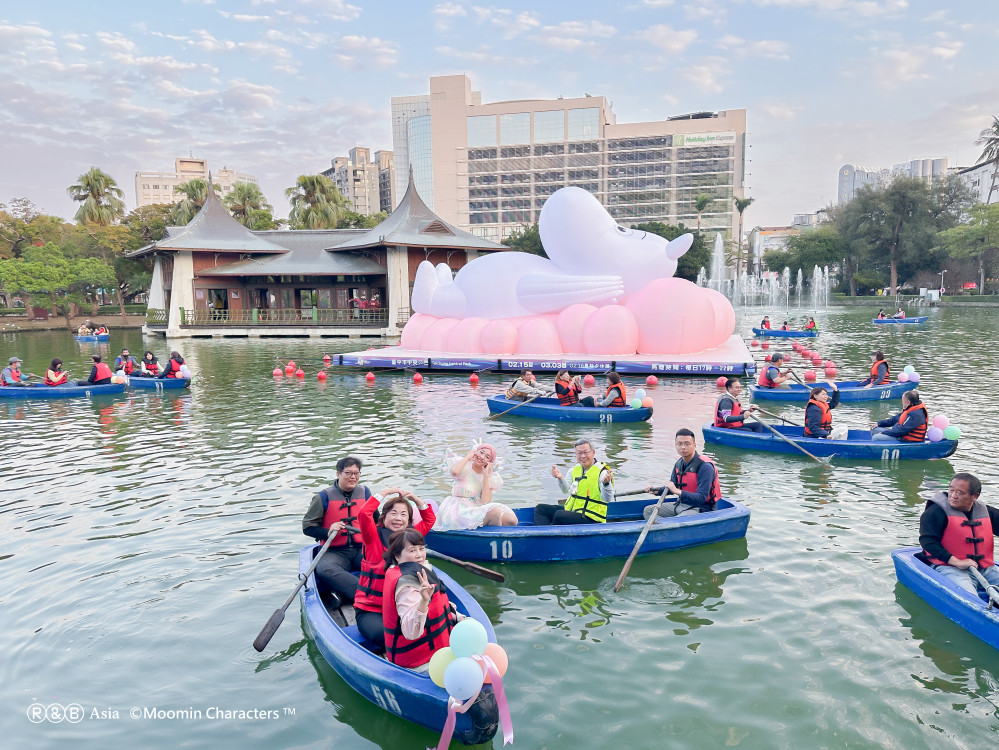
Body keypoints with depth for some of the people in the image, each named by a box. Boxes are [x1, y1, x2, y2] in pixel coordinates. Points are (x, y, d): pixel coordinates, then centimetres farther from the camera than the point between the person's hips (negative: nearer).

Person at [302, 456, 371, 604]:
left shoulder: (365, 492, 12)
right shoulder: (324, 497, 2)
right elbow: (307, 527, 3)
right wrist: (327, 532, -15)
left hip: (362, 549, 2)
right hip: (335, 552, -2)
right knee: (324, 570, -36)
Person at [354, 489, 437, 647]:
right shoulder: (374, 537, -5)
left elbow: (430, 519, 18)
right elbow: (363, 514, -22)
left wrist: (414, 498, 4)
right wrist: (385, 492, -15)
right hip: (370, 610, -4)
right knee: (385, 634, -34)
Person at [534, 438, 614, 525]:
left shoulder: (602, 472, -12)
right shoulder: (575, 469, 10)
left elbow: (608, 500, -20)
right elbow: (567, 490, 13)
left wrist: (606, 483, -39)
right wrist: (560, 478, -6)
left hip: (591, 518, -8)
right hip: (571, 510, 8)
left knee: (559, 515, -31)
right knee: (540, 509, 0)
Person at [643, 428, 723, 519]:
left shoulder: (705, 467, -20)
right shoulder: (679, 464, 4)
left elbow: (701, 498, -25)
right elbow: (672, 486, 20)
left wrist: (678, 491, -33)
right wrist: (657, 490, 0)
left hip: (699, 508, -9)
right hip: (681, 504, 9)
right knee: (648, 511, 0)